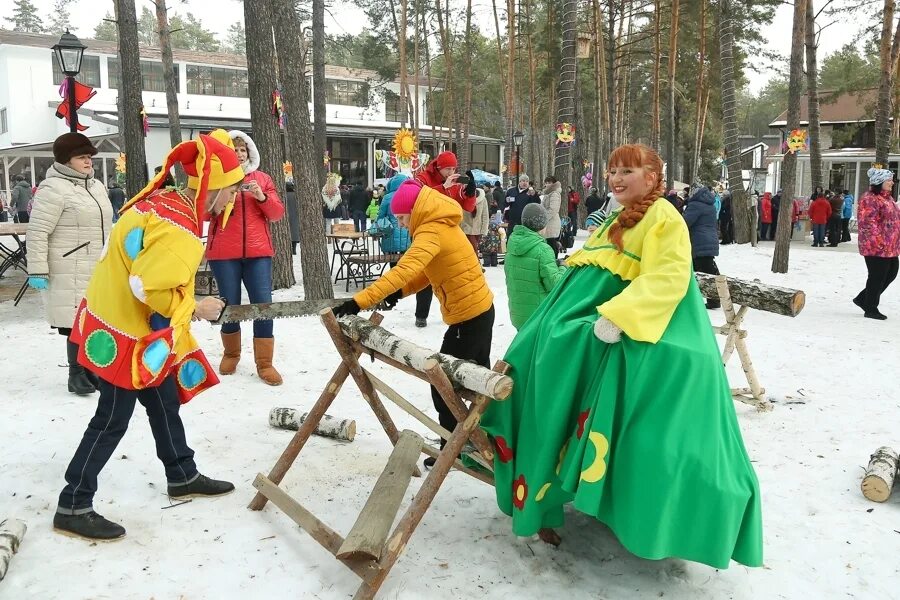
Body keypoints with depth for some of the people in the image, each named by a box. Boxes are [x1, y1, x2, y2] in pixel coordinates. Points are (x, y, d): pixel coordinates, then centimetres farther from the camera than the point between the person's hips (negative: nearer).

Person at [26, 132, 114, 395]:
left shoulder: (96, 186, 15)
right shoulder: (54, 188, -11)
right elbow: (37, 233, -14)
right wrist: (37, 271, -16)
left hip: (100, 271, 8)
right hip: (71, 274, -8)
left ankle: (91, 369, 25)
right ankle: (77, 374, 5)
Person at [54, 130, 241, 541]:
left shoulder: (162, 202, 3)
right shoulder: (177, 229, -26)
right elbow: (151, 289, -30)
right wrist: (195, 310, -16)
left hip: (135, 328, 10)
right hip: (125, 335, -10)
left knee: (165, 403, 20)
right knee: (112, 420, 0)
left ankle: (182, 476, 35)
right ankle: (73, 507, 12)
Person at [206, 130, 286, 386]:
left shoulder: (262, 178, 12)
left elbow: (277, 213, 8)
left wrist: (263, 197, -10)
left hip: (258, 251, 1)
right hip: (224, 253, -1)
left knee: (263, 304, -4)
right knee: (230, 304, 4)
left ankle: (264, 363, 2)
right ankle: (231, 354, 26)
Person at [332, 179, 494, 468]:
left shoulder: (431, 232, -23)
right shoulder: (441, 225, 8)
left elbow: (404, 270, -36)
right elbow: (427, 270, 9)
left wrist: (359, 301, -41)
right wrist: (400, 292, -6)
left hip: (468, 316, -10)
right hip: (480, 309, 10)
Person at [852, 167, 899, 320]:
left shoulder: (888, 198, 17)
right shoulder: (870, 199, -14)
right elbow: (868, 223, -21)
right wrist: (879, 242, -23)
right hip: (876, 247, -10)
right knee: (877, 276, -2)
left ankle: (863, 299, 25)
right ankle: (871, 309, 11)